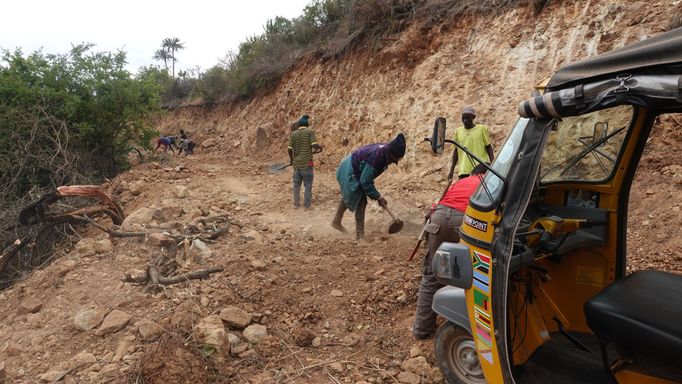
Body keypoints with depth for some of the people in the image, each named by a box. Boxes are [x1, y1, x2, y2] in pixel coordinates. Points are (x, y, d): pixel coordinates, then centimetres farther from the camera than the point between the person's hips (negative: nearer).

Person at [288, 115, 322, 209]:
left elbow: (290, 149, 7)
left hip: (296, 163, 4)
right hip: (307, 163, -4)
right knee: (308, 185, 4)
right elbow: (315, 145, -15)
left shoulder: (293, 134, 6)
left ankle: (296, 204, 19)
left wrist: (291, 159, 24)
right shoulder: (310, 132, -5)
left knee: (296, 184, 14)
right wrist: (320, 148, 7)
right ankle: (307, 205, 7)